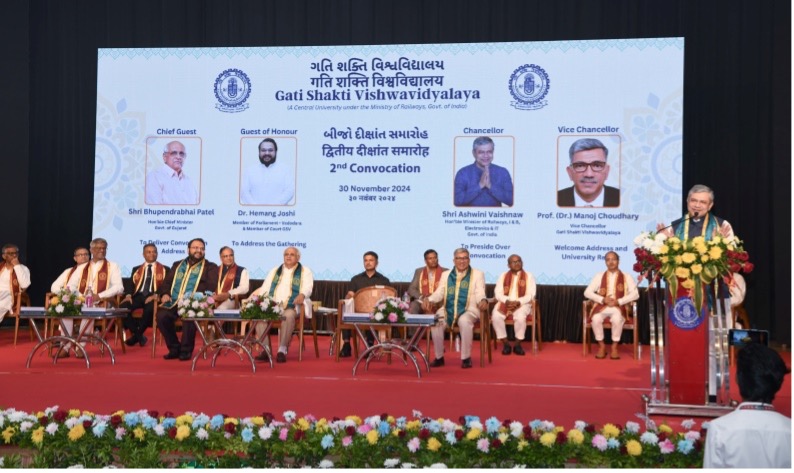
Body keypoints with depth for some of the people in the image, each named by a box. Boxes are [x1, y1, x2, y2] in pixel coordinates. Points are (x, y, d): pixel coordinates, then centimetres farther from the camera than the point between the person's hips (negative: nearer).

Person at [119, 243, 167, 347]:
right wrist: (128, 295, -7)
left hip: (152, 297, -3)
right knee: (122, 307, -28)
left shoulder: (164, 269, 14)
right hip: (138, 296, 3)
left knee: (150, 308, -39)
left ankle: (138, 334, -14)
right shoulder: (136, 269, 24)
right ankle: (137, 334, -12)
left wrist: (156, 295, -17)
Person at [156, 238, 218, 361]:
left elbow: (210, 286, -2)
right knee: (161, 315, -26)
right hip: (173, 302, 4)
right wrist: (165, 294, 1)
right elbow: (166, 283, 24)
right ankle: (174, 348, -8)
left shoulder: (210, 267, 13)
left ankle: (186, 350, -16)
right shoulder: (177, 265, 27)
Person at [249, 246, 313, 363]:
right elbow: (265, 288, 19)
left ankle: (282, 350, -32)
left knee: (288, 315, -39)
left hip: (292, 307, -4)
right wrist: (255, 297, -3)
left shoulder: (305, 272, 11)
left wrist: (302, 295, -29)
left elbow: (308, 288, -6)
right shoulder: (275, 271, 24)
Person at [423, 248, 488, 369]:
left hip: (468, 310, -2)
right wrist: (429, 299, -12)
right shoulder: (446, 274, 18)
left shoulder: (477, 274, 9)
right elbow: (439, 293, 10)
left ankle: (466, 358, -21)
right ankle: (439, 357, -12)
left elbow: (480, 293, -4)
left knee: (465, 321, -37)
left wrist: (483, 300, -29)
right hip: (447, 310, 3)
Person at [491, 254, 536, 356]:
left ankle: (517, 344, -13)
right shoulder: (503, 276, 11)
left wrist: (518, 302, -20)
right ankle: (505, 344, -13)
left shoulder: (529, 276, 5)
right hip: (505, 303, 2)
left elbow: (530, 295, -4)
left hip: (522, 304, -2)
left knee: (520, 317, -36)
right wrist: (507, 301, -17)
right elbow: (498, 293, 3)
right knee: (496, 317, -29)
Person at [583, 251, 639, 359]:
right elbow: (587, 292, 5)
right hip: (602, 306, 1)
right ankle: (601, 346, -12)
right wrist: (603, 299, -11)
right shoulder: (599, 276, 13)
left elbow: (635, 294, -2)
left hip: (619, 307, -1)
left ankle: (615, 346, -17)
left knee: (617, 319, -37)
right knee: (595, 319, -33)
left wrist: (618, 301, -14)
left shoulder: (626, 277, 10)